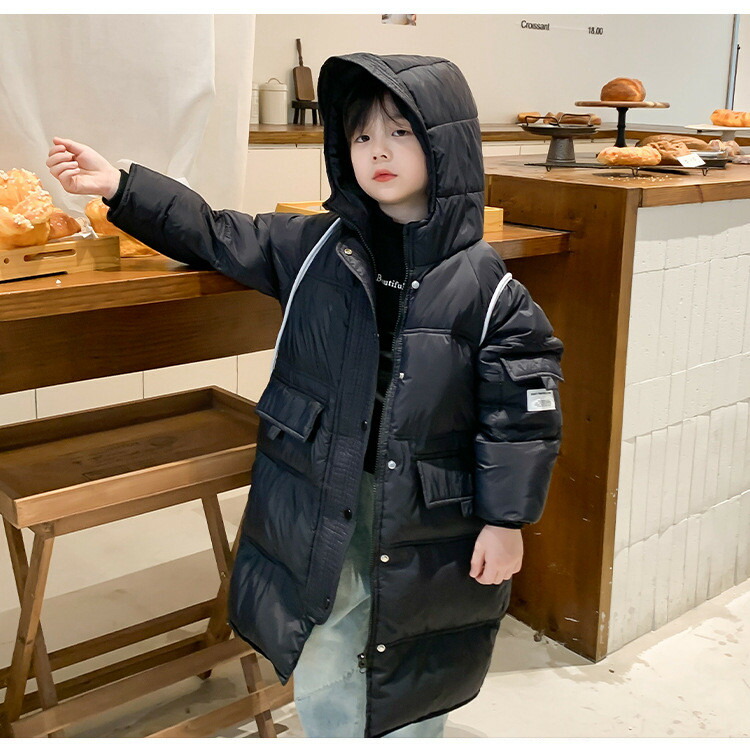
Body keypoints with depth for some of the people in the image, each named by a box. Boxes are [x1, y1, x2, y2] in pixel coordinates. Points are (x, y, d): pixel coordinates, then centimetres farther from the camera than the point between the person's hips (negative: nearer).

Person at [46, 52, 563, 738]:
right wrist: (120, 187, 0)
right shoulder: (314, 248, -2)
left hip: (428, 522, -2)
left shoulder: (484, 285, -10)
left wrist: (507, 520, -7)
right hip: (317, 511, 2)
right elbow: (214, 236, 7)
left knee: (414, 688, 15)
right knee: (321, 672, 12)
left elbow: (521, 410, -7)